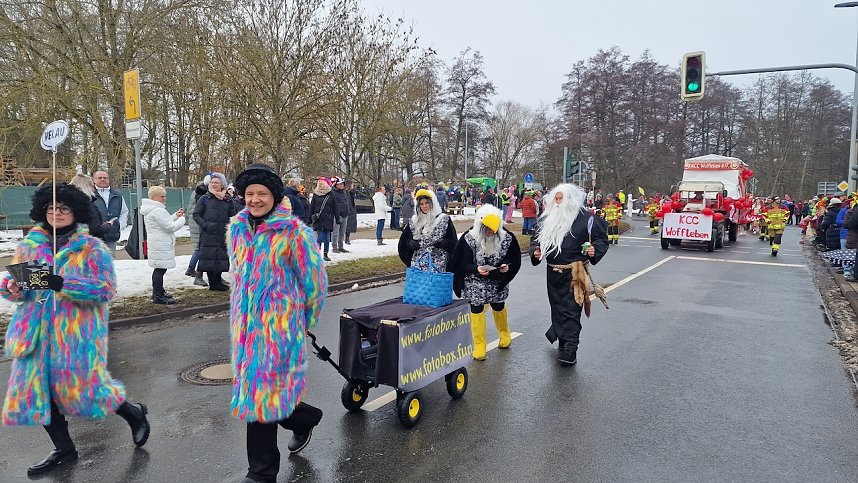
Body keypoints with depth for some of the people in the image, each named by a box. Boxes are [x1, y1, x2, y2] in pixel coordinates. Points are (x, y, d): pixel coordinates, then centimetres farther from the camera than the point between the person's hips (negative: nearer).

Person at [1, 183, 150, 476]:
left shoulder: (93, 248, -6)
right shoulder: (30, 245, 8)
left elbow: (106, 289, -15)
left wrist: (63, 285, -26)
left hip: (77, 332, -5)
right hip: (37, 331, 5)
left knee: (81, 386, -3)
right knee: (38, 387, 8)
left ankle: (134, 414, 25)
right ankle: (63, 449, 27)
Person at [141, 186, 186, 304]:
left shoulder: (151, 209, 16)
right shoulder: (158, 210, -18)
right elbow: (171, 227, -19)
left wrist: (175, 216, 13)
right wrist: (182, 219, -5)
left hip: (157, 244, 11)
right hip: (161, 245, -11)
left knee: (159, 269, 19)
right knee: (160, 269, -6)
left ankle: (158, 292, 30)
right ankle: (158, 296, -1)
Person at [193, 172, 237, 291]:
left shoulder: (228, 201, 9)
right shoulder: (204, 198, 3)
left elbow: (233, 217, 14)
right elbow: (196, 214, 1)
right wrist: (205, 225, -12)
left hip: (223, 235, 2)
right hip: (208, 234, -2)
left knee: (221, 258, 6)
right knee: (209, 258, -2)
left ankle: (218, 281, 19)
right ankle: (213, 283, 5)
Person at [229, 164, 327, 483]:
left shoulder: (293, 231, -13)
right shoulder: (237, 228, 6)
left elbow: (314, 278, -6)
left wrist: (307, 319, 3)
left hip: (279, 323, -7)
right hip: (245, 322, 7)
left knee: (263, 390, -4)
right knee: (252, 387, 14)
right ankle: (304, 419, 42)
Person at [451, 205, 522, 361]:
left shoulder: (506, 238, -12)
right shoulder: (470, 239, -18)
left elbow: (514, 259, -1)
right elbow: (463, 263, -14)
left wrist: (507, 266, -22)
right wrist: (476, 269, -33)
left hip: (497, 282, 2)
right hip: (475, 282, -2)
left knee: (499, 307, 20)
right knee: (477, 311, 0)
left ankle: (504, 333, 48)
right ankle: (479, 346, 14)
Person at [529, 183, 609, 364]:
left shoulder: (586, 218, -4)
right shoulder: (548, 219, 10)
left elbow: (602, 238, 1)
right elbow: (536, 237, 19)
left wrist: (595, 250, -18)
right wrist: (535, 250, 0)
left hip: (575, 273, -5)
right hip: (553, 272, 6)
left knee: (571, 309, -8)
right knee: (557, 305, 15)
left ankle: (570, 349, -5)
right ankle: (561, 339, 33)